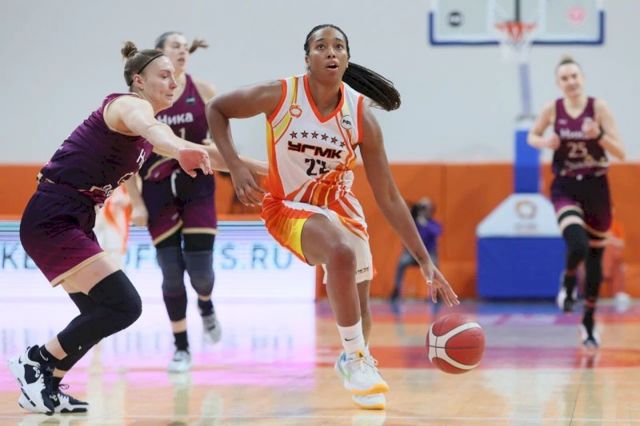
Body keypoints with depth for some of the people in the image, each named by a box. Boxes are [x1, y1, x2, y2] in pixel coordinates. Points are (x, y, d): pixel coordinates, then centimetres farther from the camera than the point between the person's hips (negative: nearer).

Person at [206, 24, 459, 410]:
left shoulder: (361, 116, -16)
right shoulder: (280, 95, -21)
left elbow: (389, 198, -12)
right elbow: (216, 109, -4)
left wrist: (425, 261, -15)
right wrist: (235, 166, -18)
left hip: (340, 206, 4)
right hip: (290, 206, -4)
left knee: (359, 303, 14)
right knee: (342, 254, -34)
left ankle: (354, 359, 50)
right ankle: (357, 361, -18)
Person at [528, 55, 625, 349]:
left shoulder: (599, 108, -8)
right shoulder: (552, 109, -4)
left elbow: (620, 153, -11)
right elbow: (532, 136, 14)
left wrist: (598, 135, -28)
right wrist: (545, 142, -8)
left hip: (596, 188, 1)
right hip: (566, 188, -1)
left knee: (595, 255, 12)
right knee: (577, 246, -26)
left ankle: (589, 322, 28)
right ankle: (568, 285, 10)